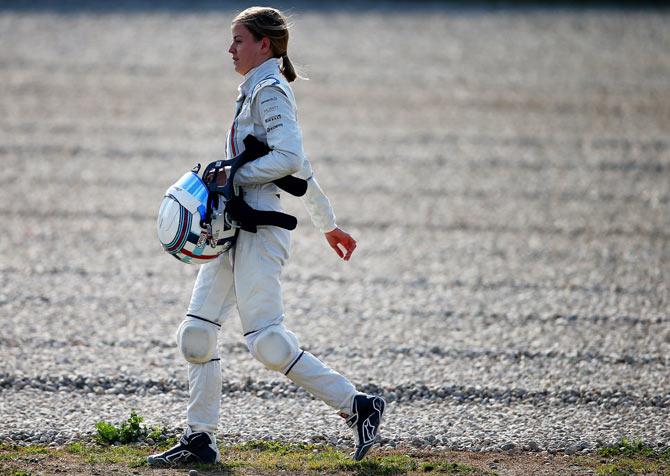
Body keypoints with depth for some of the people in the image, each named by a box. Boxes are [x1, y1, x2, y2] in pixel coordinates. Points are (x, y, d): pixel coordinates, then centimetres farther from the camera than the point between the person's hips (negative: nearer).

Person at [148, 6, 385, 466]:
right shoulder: (257, 91, 20)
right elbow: (299, 166, 26)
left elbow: (289, 158, -23)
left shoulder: (270, 91, -9)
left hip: (260, 225, -10)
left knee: (266, 340, -16)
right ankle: (200, 438, 10)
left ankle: (358, 406, -9)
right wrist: (329, 223, 31)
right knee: (197, 332, 5)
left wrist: (231, 174, -17)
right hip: (233, 225, 10)